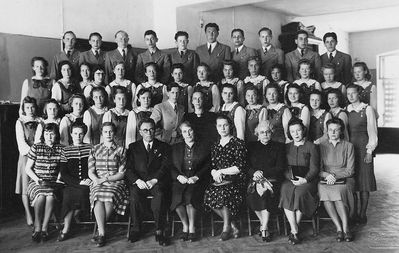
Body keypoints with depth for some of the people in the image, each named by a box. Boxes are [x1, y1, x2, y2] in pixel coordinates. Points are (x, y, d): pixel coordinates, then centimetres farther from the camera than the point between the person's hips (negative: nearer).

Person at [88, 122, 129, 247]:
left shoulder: (120, 150, 9)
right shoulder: (95, 150, 15)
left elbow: (122, 173, 3)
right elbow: (90, 172, 10)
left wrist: (106, 178, -11)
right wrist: (97, 180, -11)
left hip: (116, 182, -1)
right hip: (97, 183, 1)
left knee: (110, 196, -34)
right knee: (98, 196, -33)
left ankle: (100, 230, -20)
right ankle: (102, 233, -32)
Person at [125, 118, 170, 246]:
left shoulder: (163, 147, 15)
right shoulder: (133, 147, 18)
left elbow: (165, 167, 2)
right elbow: (128, 168, 7)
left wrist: (154, 180, -15)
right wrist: (137, 180, -13)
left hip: (157, 181, -1)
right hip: (138, 182, 1)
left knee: (160, 194, -34)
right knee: (134, 195, -32)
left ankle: (159, 232, -27)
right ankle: (136, 230, -19)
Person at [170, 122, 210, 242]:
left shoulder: (203, 147, 11)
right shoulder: (175, 148, 18)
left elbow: (207, 166, 4)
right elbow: (171, 167, 12)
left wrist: (196, 177, -12)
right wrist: (179, 176, -8)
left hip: (197, 181, -2)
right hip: (180, 180, 2)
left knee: (190, 196, -33)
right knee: (177, 197, -30)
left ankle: (192, 227, -12)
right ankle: (185, 226, -7)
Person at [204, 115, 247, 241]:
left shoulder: (238, 144, 0)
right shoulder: (215, 146, 17)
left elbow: (240, 168, -8)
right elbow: (212, 166, 15)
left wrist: (221, 171, -7)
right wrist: (214, 173, -8)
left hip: (236, 180, -5)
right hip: (219, 181, 5)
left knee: (223, 192, -34)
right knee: (209, 193, -24)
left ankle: (227, 228, -12)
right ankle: (233, 226, -9)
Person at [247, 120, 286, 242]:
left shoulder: (278, 147, 11)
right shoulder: (251, 146, 16)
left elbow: (280, 168, 1)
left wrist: (263, 173, -10)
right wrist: (254, 173, -14)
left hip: (272, 180, -1)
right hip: (255, 180, 2)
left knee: (265, 193, -33)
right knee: (252, 194, -30)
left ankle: (264, 228, -23)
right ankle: (263, 224, -10)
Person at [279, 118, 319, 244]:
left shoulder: (311, 147, 7)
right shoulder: (286, 147, 17)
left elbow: (314, 169, 0)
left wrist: (305, 179, -16)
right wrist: (290, 177, -8)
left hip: (307, 180, -2)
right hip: (289, 180, 2)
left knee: (300, 193, -32)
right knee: (286, 193, -29)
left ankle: (293, 231, -19)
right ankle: (295, 231, -25)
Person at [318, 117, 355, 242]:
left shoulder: (348, 146, 8)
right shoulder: (321, 146, 12)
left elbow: (350, 170, 1)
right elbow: (318, 169, 8)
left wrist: (335, 176, -14)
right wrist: (327, 175, -13)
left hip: (344, 180, -1)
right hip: (326, 180, 1)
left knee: (338, 191, -35)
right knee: (323, 190, -33)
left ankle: (345, 228, -27)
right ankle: (339, 228, -28)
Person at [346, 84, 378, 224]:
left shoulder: (367, 109, -1)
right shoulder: (345, 110, 11)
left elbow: (372, 131, -3)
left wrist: (369, 151, -8)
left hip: (363, 147, -3)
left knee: (364, 181, -2)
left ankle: (362, 214, 7)